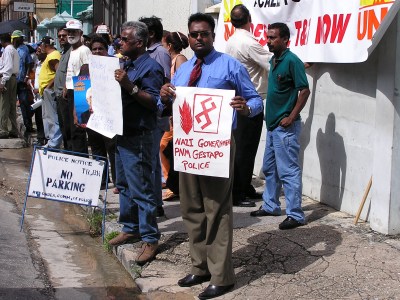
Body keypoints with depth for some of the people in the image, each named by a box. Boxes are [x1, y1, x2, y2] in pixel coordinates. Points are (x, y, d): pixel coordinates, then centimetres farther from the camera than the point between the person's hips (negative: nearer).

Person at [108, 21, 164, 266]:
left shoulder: (151, 68, -13)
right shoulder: (128, 65, 15)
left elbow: (154, 103, -20)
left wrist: (129, 86, -27)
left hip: (138, 138, -10)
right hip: (123, 134, 10)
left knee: (141, 189, -6)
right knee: (124, 185, 18)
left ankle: (150, 239, 1)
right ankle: (130, 229, 30)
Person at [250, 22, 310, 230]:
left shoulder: (291, 61, -14)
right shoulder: (273, 61, 13)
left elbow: (304, 90, -18)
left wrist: (291, 117, -19)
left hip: (285, 127, -10)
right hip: (272, 124, 10)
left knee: (288, 170, -6)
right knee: (269, 168, 17)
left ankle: (295, 215, -1)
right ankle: (271, 206, 30)